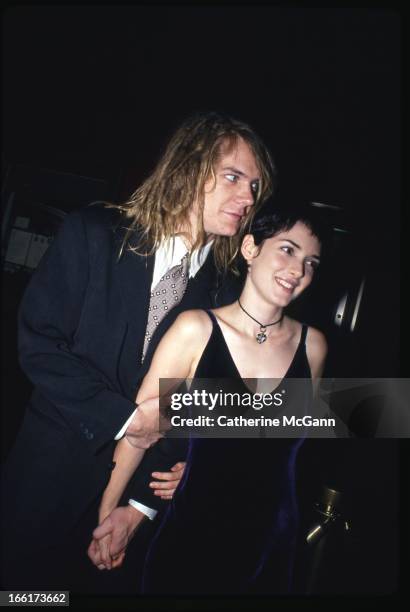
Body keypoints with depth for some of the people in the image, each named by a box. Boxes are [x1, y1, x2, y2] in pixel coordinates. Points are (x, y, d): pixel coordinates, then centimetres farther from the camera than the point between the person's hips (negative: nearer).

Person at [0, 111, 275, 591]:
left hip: (142, 477, 2)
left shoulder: (222, 293, -4)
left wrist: (145, 501, -5)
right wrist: (120, 417, -18)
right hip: (54, 467, -2)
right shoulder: (94, 234, -11)